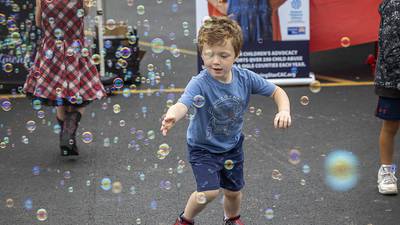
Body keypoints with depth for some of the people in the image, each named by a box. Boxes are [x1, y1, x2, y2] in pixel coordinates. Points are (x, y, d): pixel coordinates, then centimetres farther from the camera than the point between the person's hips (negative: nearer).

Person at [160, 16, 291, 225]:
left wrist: (284, 111, -26)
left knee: (233, 191, 18)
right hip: (203, 147, -4)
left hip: (232, 146, 4)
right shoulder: (200, 83, -32)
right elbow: (183, 104, -51)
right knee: (209, 191, -19)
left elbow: (277, 91, -5)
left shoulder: (246, 78, -18)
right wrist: (172, 116, -74)